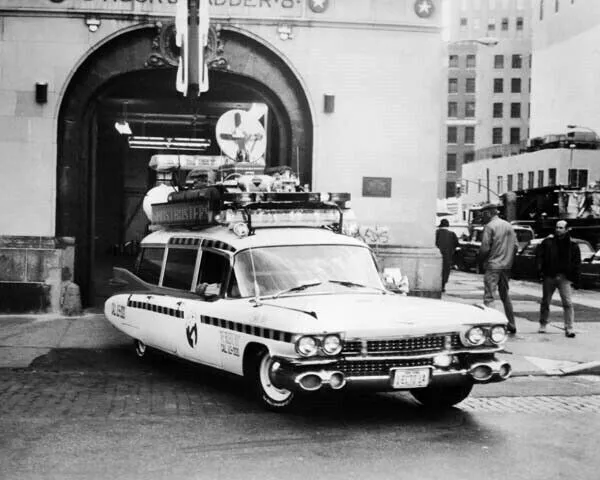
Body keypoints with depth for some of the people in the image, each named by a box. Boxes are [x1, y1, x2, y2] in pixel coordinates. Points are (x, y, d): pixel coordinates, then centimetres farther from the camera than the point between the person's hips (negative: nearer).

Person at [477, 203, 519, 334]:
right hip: (506, 266, 7)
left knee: (489, 297, -8)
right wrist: (508, 259, 17)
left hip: (492, 266, -7)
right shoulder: (509, 226, 11)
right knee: (505, 296, 18)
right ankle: (511, 325, 22)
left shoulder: (489, 226, -11)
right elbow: (515, 246, 10)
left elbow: (485, 248, -16)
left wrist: (479, 259, 0)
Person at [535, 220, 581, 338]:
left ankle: (569, 328, -7)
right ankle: (543, 325, 27)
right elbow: (539, 255, 2)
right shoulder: (548, 242, 2)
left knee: (567, 303, -10)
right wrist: (539, 269, -11)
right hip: (549, 276, 1)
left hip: (564, 278, -1)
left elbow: (576, 263, 6)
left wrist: (575, 279, 1)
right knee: (545, 302, 12)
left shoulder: (572, 245, 3)